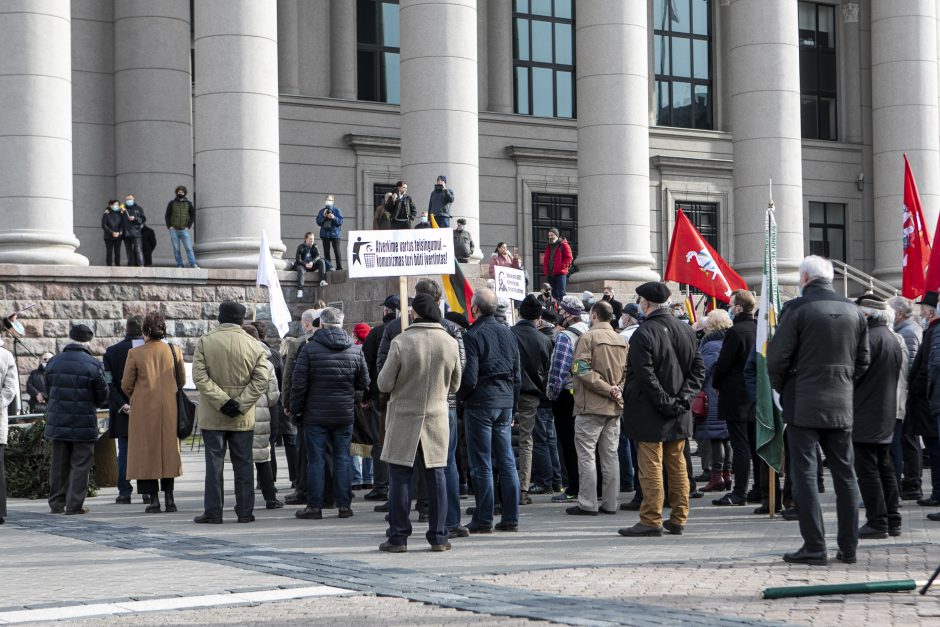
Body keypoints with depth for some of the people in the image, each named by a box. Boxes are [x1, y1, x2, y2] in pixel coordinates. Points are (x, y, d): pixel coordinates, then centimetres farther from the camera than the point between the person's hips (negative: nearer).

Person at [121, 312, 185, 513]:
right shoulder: (175, 351, -2)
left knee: (147, 452, 5)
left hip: (143, 409, -2)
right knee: (168, 450, 12)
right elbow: (182, 379, 8)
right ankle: (169, 497, 9)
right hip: (169, 409, 3)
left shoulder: (135, 354, -9)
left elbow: (126, 385, -3)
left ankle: (153, 499, 1)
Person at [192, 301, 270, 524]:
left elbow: (199, 377, -11)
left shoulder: (205, 342, -3)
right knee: (243, 463, 8)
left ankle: (213, 512, 4)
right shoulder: (254, 345, 0)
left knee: (214, 462, 3)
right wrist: (240, 403, -8)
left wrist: (221, 400, -12)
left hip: (211, 415, -1)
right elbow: (261, 380, -7)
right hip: (243, 418, 1)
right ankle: (245, 511, 9)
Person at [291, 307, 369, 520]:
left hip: (315, 415, -3)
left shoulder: (310, 349, -9)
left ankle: (315, 506, 4)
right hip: (345, 415, 3)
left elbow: (298, 383, -8)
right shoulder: (355, 350, 3)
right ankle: (344, 505, 9)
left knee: (316, 460, 2)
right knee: (343, 458, 9)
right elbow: (364, 383, 9)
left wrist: (296, 409, 3)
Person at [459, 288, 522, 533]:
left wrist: (461, 397, 2)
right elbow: (517, 376, 15)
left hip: (480, 403, -6)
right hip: (505, 402, 6)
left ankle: (483, 520, 0)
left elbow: (469, 377, -16)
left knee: (481, 464, -2)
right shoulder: (508, 334, 11)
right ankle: (510, 518, 9)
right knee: (507, 461, 8)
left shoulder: (472, 336, -11)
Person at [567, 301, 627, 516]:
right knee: (610, 455, 9)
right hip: (615, 408, 6)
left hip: (591, 406, -6)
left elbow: (581, 369, -17)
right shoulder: (621, 340, 12)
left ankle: (588, 504, -3)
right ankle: (610, 503, 11)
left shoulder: (589, 337, -9)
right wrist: (617, 390, -1)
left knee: (586, 455, -2)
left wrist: (608, 390, -14)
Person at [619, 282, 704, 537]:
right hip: (680, 415, 6)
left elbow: (644, 376, -18)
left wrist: (664, 402, -12)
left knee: (651, 467, -2)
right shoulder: (687, 330, 6)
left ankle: (651, 520, -1)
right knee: (677, 465, 12)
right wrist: (684, 397, 1)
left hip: (650, 413, -6)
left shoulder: (643, 334, -15)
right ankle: (678, 519, 17)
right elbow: (698, 367, 7)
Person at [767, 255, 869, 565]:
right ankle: (848, 547, 13)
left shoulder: (797, 309, -10)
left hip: (803, 404, -5)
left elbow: (777, 358, -10)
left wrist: (781, 388, 6)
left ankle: (814, 547, -4)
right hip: (841, 406, 5)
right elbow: (863, 361, 11)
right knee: (845, 475, 10)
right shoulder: (853, 311, 7)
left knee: (804, 474, -1)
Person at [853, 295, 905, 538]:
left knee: (866, 470, -5)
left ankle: (876, 522, -6)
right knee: (885, 468, 14)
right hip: (886, 415, 9)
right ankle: (893, 520, 17)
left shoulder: (871, 337, -17)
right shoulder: (894, 338, 13)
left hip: (864, 416, -9)